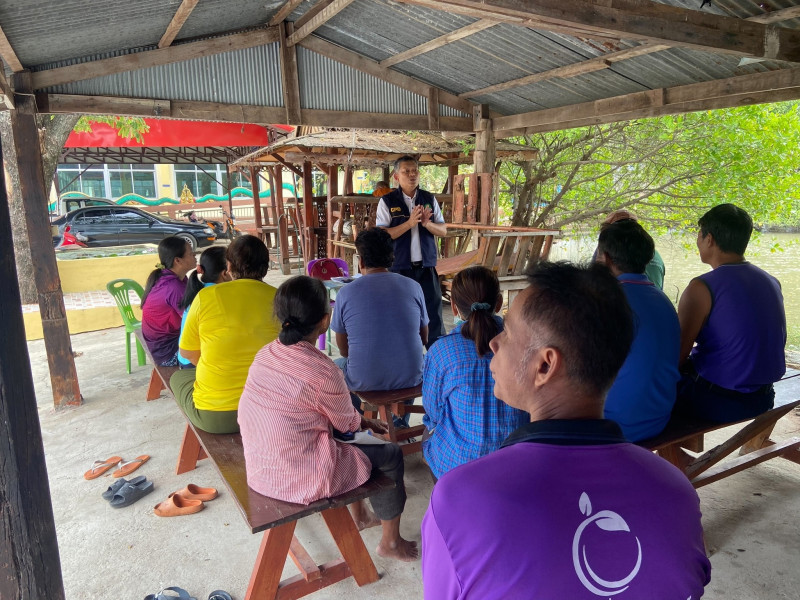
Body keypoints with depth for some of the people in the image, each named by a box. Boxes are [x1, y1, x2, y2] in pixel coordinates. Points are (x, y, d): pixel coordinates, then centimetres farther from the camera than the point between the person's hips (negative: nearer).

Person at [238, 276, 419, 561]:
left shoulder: (267, 353, -2)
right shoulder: (322, 371, -25)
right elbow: (347, 423, -6)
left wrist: (362, 421, 14)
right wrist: (363, 421, 17)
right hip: (298, 479, -7)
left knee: (351, 440, 28)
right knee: (390, 455, 12)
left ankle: (360, 515, 43)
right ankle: (390, 542, 29)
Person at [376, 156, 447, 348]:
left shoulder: (429, 199, 7)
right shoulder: (387, 202, -3)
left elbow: (443, 231, 7)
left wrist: (427, 223, -14)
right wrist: (409, 223, -20)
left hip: (426, 265, 3)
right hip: (399, 267, -2)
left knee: (433, 311, 5)